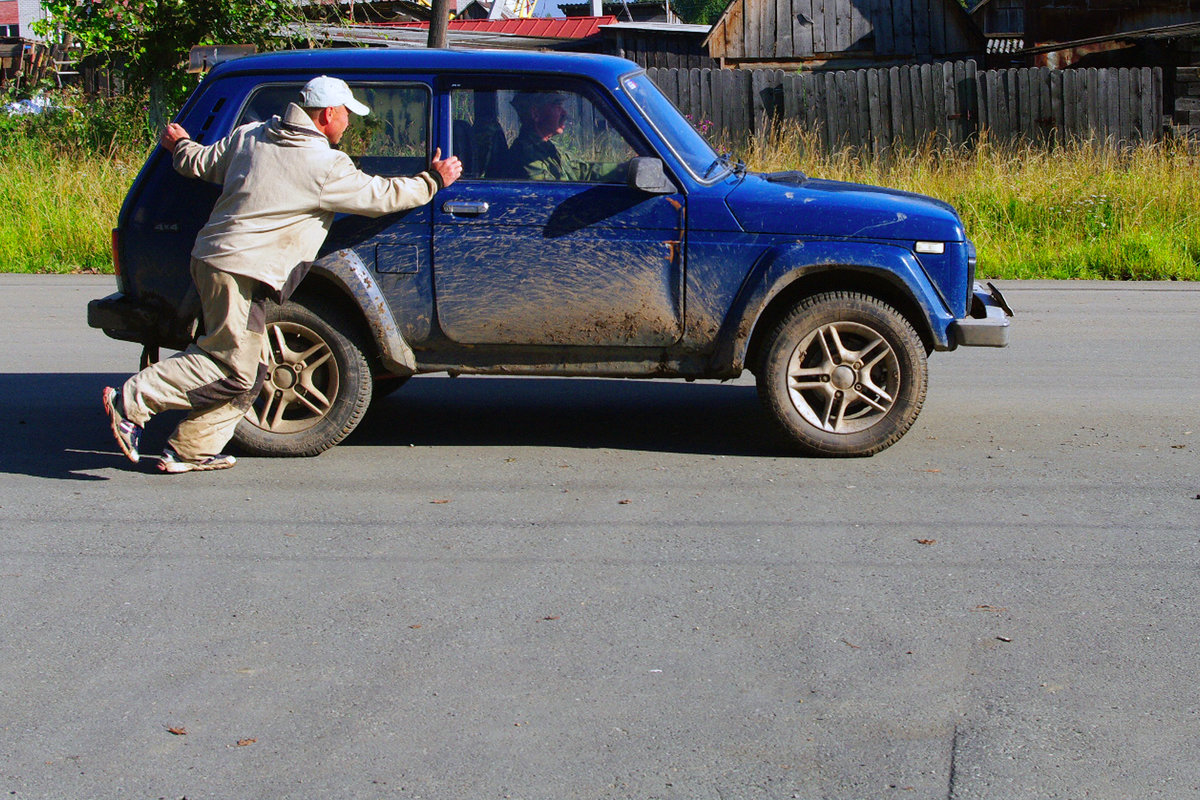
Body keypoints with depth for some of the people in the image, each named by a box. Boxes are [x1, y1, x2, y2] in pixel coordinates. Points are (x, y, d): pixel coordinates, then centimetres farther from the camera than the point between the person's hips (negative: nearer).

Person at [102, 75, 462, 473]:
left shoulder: (249, 136, 11)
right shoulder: (326, 166, -9)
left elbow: (199, 164, 19)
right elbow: (381, 197, -1)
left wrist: (179, 145, 42)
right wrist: (433, 180, 13)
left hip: (210, 257, 9)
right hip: (241, 271, -9)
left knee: (246, 375, 13)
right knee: (232, 368, -9)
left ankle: (190, 449, 14)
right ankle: (131, 402, -11)